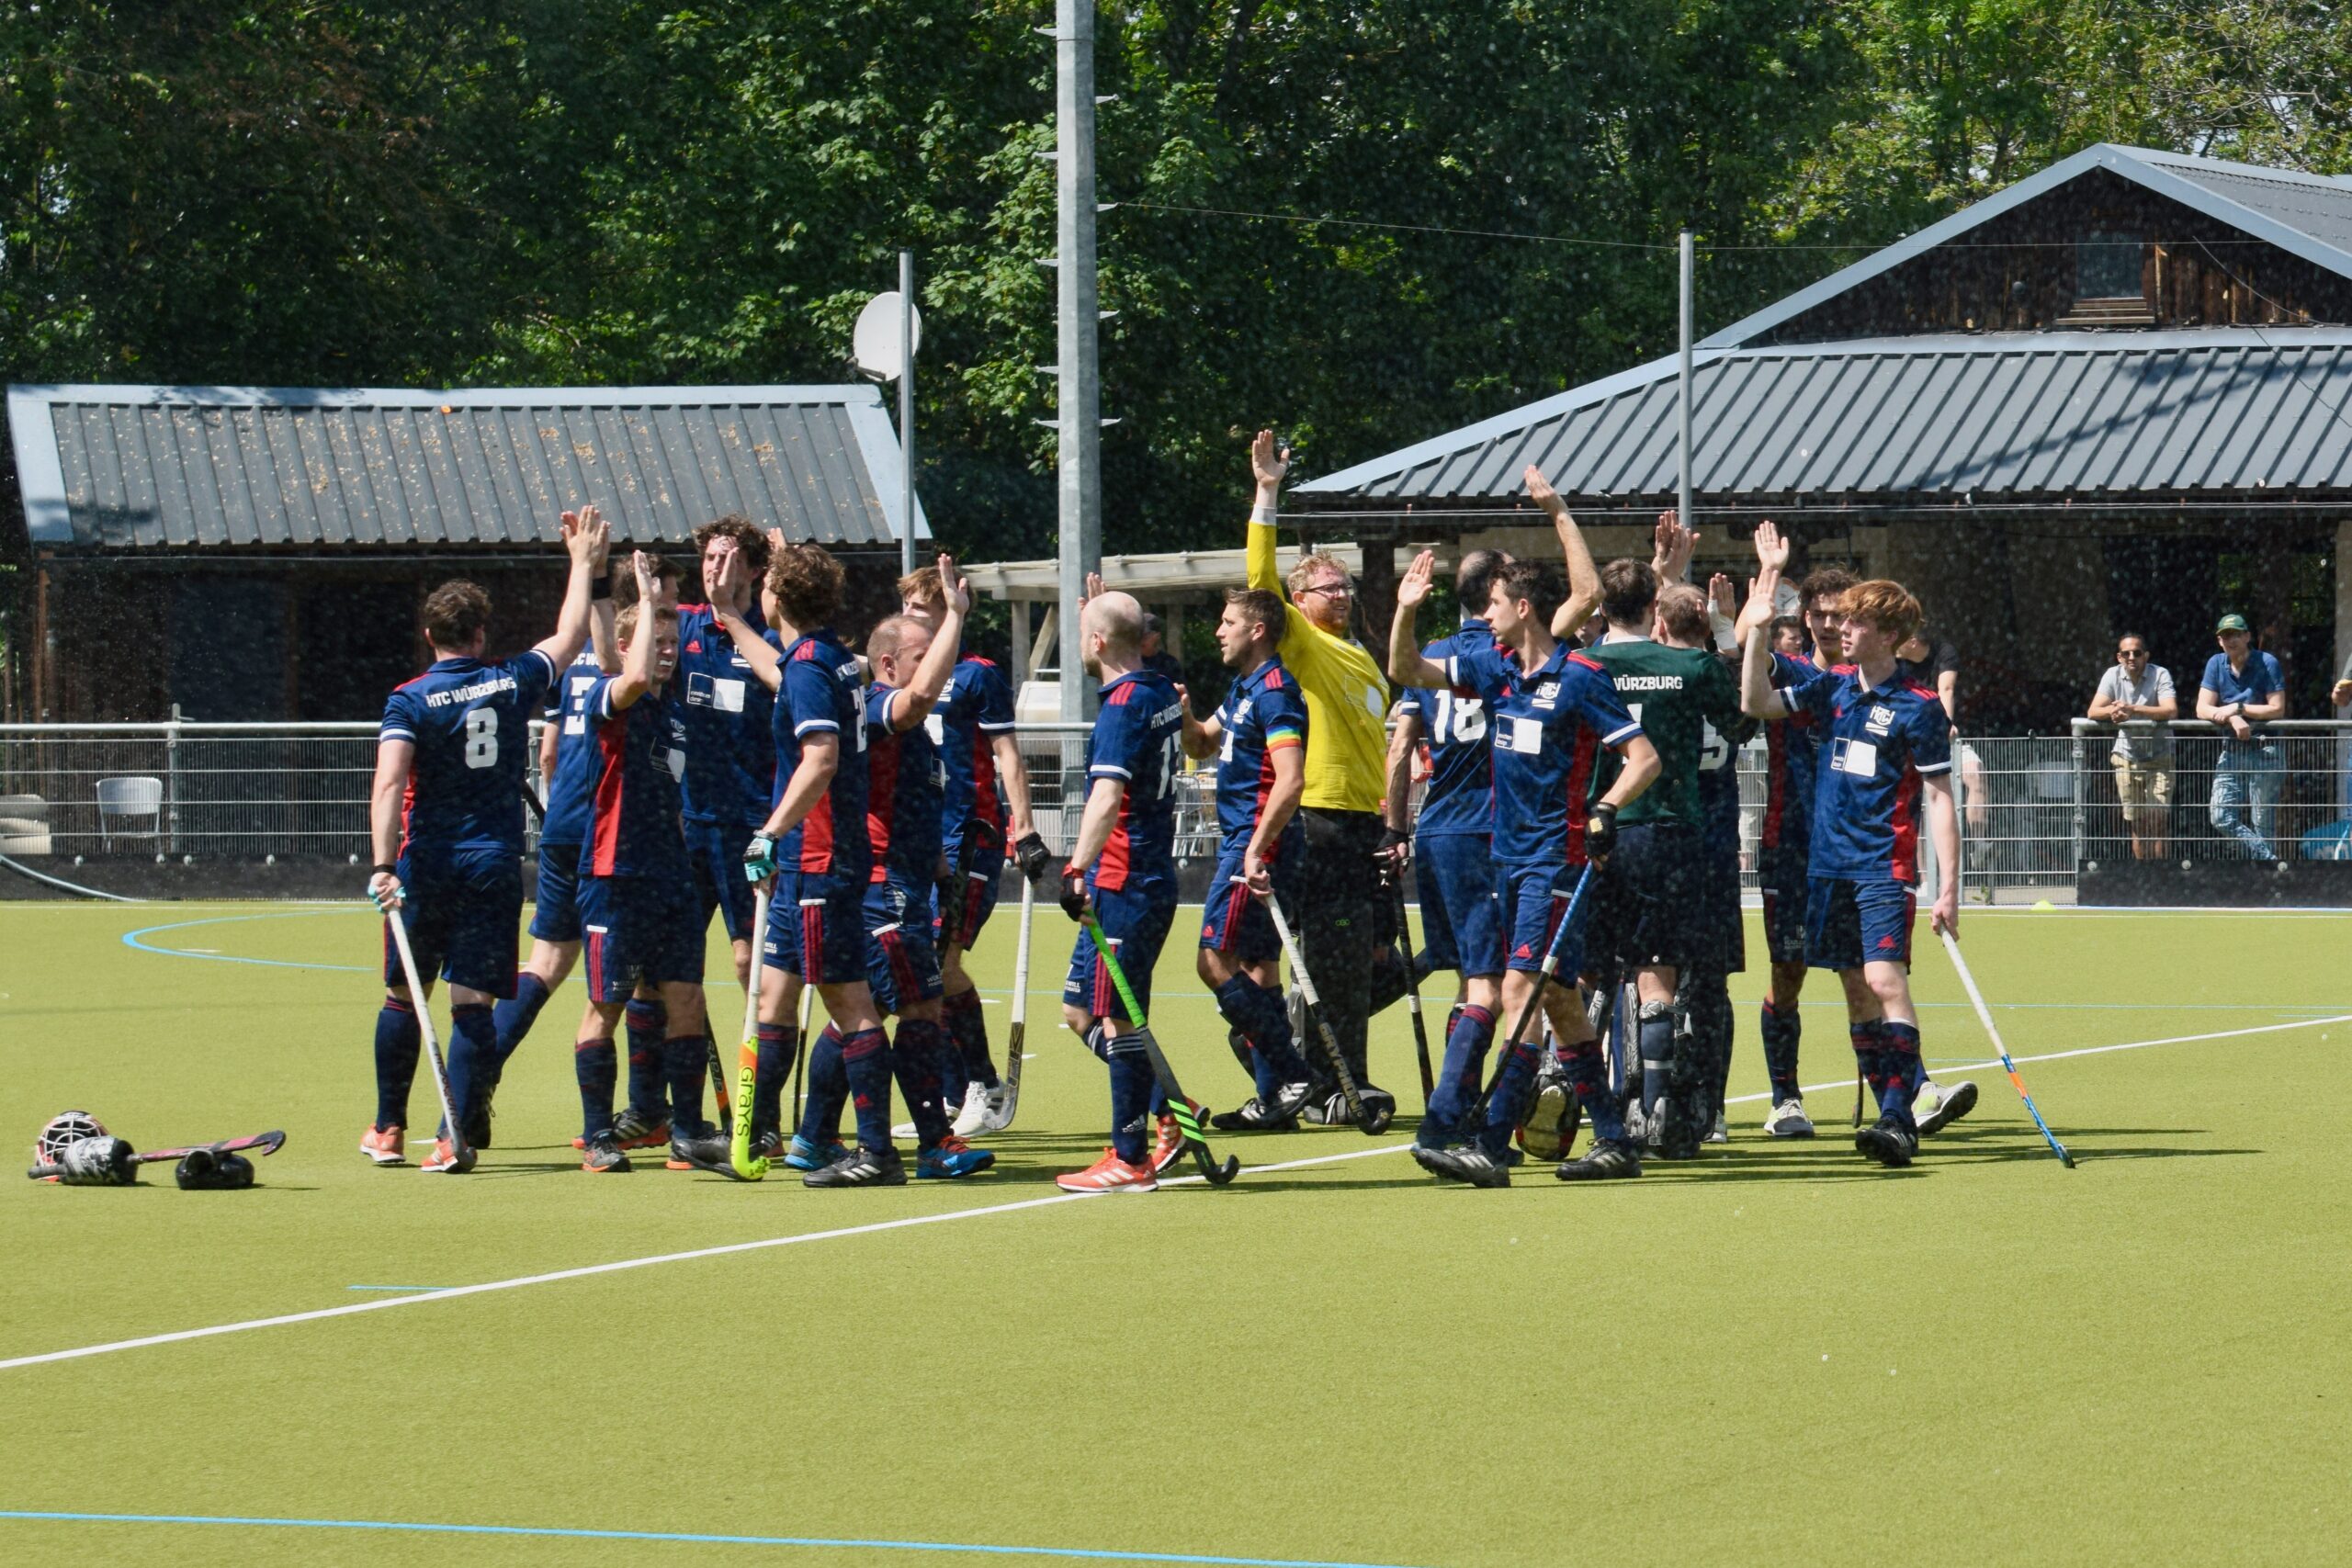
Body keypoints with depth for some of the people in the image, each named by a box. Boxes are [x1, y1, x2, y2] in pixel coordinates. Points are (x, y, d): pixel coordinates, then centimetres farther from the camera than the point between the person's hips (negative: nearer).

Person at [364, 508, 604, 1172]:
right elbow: (570, 636, 19)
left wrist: (384, 866, -23)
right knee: (473, 1003, -2)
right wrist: (584, 564, 31)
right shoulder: (513, 684, 1)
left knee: (404, 996, 13)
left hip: (426, 868, -1)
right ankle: (455, 1137, -11)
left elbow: (389, 785, -18)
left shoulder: (410, 700, -6)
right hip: (495, 868, 1)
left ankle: (388, 1130, 21)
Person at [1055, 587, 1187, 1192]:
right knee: (1081, 1009, 14)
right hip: (1153, 880, 9)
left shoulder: (1123, 706, -15)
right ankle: (1166, 1115, 10)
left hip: (1122, 885, -9)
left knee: (1116, 1018, -5)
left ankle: (1130, 1159, -3)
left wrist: (1078, 869, -33)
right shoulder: (1162, 694, 12)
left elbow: (1106, 800, -26)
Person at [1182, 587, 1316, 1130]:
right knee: (1256, 967, 10)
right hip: (1240, 841, 10)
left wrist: (1256, 849, -26)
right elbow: (1202, 744, 31)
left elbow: (1290, 779, -23)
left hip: (1260, 843, -10)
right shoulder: (1243, 688, 17)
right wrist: (1182, 714, 10)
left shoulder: (1274, 690, -14)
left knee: (1215, 961, -12)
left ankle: (1288, 1076, -11)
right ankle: (1275, 1096, 11)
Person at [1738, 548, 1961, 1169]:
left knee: (1884, 980, -18)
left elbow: (1940, 798, -5)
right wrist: (1757, 627, -3)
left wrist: (1948, 888, -10)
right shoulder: (1831, 687, 10)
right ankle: (1896, 1112, 13)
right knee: (1857, 991, 7)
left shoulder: (1918, 708, -6)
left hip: (1885, 867, -6)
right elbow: (1756, 704, 6)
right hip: (1829, 864, 6)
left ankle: (1898, 1118, -22)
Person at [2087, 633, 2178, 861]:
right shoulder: (2113, 675, -1)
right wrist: (2113, 711, -33)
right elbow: (2094, 712, -9)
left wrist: (2132, 709, -36)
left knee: (2156, 820, -12)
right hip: (2126, 757, 3)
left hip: (2159, 757, -3)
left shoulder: (2160, 675, -11)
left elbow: (2171, 711, -25)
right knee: (2137, 823, 7)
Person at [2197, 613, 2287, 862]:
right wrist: (2233, 719, -14)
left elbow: (2277, 710, -9)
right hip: (2231, 752, 5)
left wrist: (2238, 708, -11)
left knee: (2262, 825, -4)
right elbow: (2203, 710, 2)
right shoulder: (2216, 664, 8)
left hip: (2264, 751, -5)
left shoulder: (2267, 664, -5)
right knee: (2221, 817, -7)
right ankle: (2270, 861, 2)